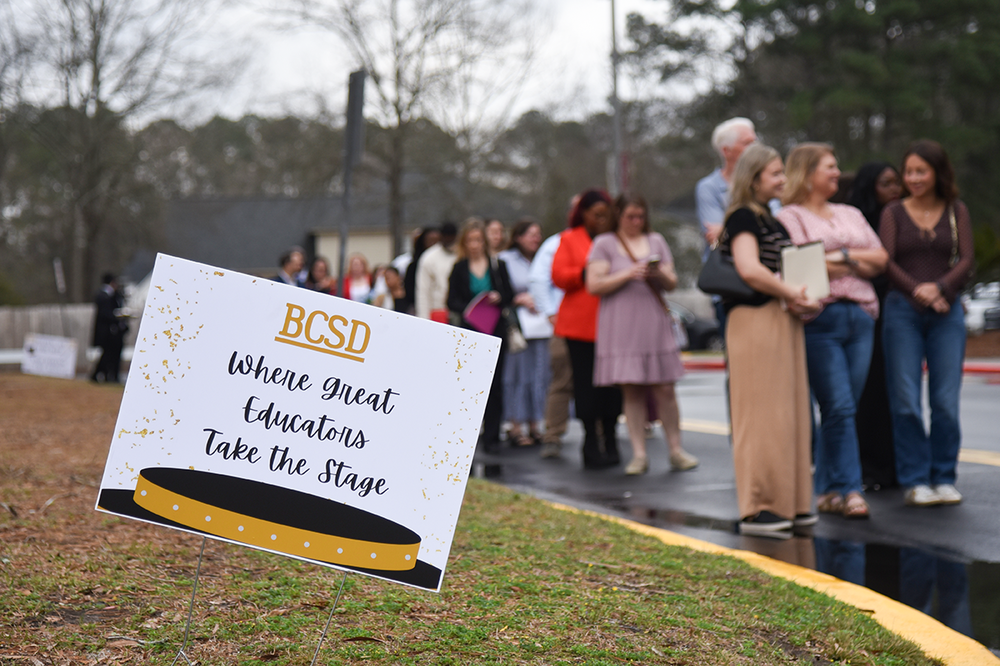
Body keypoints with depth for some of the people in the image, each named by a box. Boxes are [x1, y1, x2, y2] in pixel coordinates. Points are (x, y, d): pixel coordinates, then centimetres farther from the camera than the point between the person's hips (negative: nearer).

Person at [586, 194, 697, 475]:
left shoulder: (656, 241, 16)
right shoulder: (604, 244, 6)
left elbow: (672, 283, 14)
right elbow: (594, 286, -4)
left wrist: (660, 274, -8)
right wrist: (627, 274, -13)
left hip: (654, 322, 2)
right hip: (621, 326, -2)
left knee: (666, 389, -2)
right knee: (631, 391, -3)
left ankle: (676, 450, 6)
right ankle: (639, 455, 2)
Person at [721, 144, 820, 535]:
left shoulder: (770, 219, 20)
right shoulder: (743, 217, -9)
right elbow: (749, 269, -23)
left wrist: (798, 298, 9)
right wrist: (791, 294, -13)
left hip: (782, 320, 10)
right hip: (756, 321, -10)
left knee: (789, 412, 10)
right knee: (763, 414, -8)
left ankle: (788, 503, 16)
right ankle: (757, 509, -5)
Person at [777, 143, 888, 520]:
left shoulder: (851, 215, 23)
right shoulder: (790, 216, 3)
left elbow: (880, 259, 14)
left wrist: (842, 255, -4)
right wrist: (858, 264, -1)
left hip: (861, 317, 6)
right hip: (820, 318, -6)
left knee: (842, 408, 4)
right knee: (839, 407, -11)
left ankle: (828, 491, 9)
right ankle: (849, 489, -8)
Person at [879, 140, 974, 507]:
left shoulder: (956, 212, 10)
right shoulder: (893, 213, 8)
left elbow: (966, 261, 1)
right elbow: (886, 261, -2)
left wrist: (939, 288, -16)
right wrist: (918, 292, -17)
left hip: (947, 312, 1)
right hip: (903, 311, -1)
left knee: (946, 400, -2)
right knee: (905, 400, -4)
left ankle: (944, 478, 9)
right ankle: (915, 480, 4)